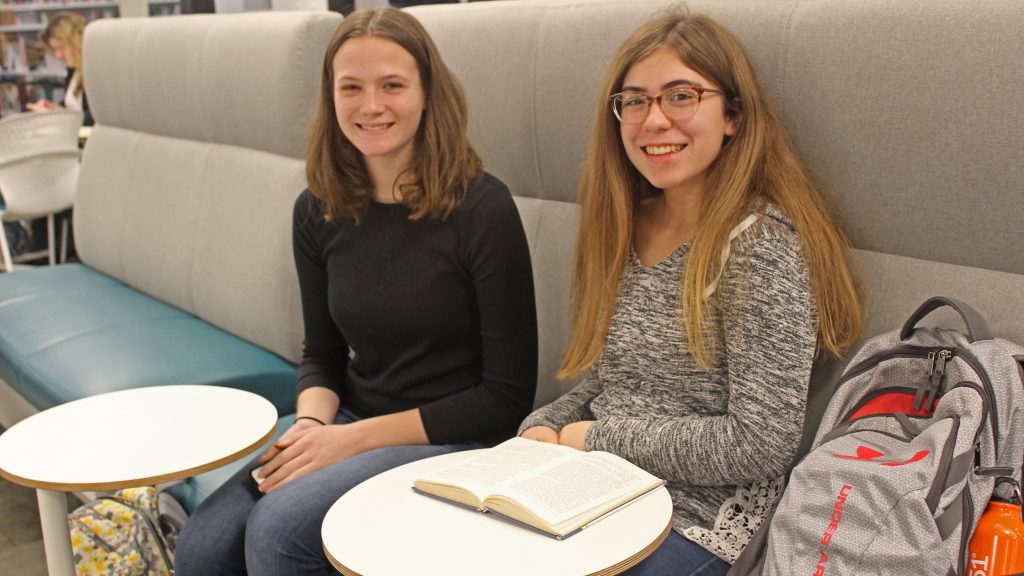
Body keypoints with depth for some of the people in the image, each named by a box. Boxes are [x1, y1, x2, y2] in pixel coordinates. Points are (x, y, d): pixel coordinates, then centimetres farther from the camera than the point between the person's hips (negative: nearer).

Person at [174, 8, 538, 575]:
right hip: (351, 422, 5)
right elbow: (322, 354, 13)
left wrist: (355, 438, -15)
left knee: (277, 530, -24)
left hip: (452, 441, -5)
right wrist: (311, 422, -10)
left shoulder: (481, 207, -16)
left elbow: (506, 395, -13)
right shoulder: (318, 211, 1)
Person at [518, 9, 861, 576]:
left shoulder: (760, 244, -15)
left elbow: (760, 443, -18)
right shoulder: (631, 227, 7)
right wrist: (544, 427, -3)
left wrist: (597, 440, -12)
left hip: (696, 523, -6)